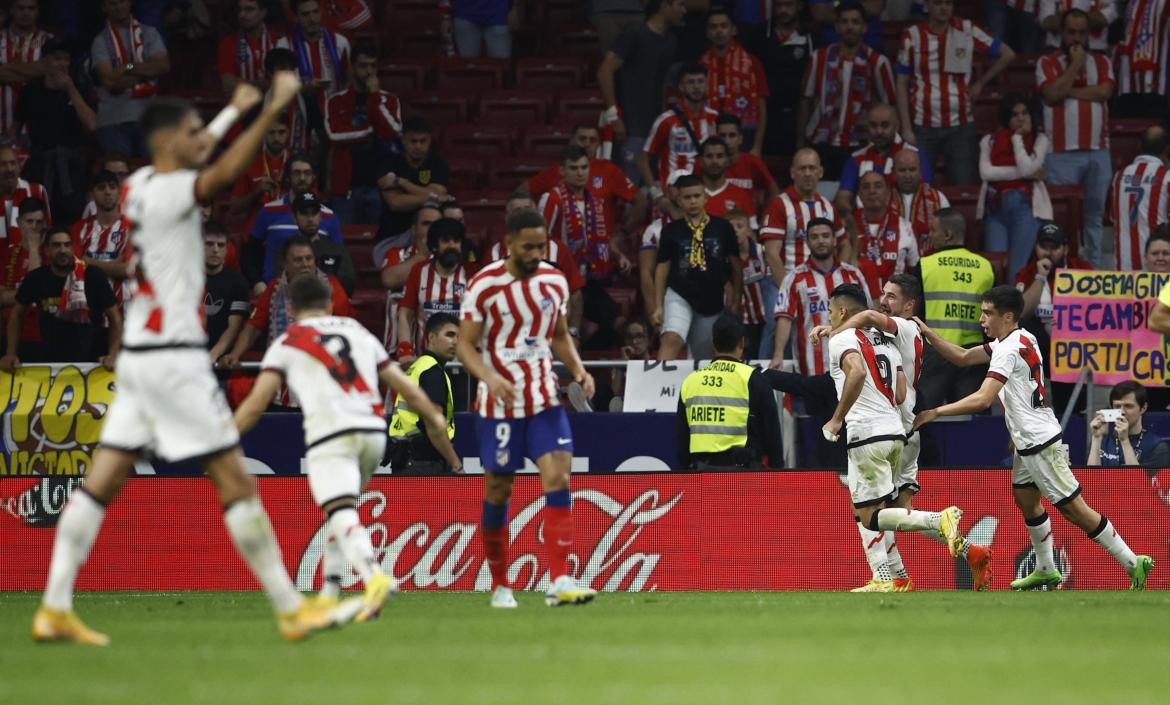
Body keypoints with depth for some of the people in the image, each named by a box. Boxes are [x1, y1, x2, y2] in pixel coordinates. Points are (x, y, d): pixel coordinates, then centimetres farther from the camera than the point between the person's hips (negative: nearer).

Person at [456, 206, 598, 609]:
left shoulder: (554, 281, 5)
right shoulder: (484, 285, -9)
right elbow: (465, 345, -7)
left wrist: (578, 369, 0)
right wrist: (490, 378, -25)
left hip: (544, 399, 3)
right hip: (499, 405, -3)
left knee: (558, 478, -15)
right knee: (498, 493, 5)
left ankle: (559, 583, -20)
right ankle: (500, 587, 21)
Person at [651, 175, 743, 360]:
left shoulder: (722, 228, -1)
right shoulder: (671, 230, -2)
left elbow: (736, 266, 7)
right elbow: (662, 268, 4)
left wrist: (736, 301, 8)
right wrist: (658, 306, 1)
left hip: (712, 302, 2)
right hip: (679, 295, -2)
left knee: (703, 358, 13)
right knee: (672, 339, -27)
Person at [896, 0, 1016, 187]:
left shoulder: (967, 30, 1)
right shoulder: (912, 37, 0)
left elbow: (1007, 54, 11)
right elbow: (902, 86, 2)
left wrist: (980, 83, 6)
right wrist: (906, 130, -4)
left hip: (960, 124, 0)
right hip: (922, 126, 0)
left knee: (965, 189, -2)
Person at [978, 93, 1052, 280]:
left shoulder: (1039, 140, 9)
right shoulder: (990, 141, 13)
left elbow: (1026, 168, -7)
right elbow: (986, 172, -4)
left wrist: (1017, 138, 0)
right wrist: (1026, 174, -7)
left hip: (1025, 206, -2)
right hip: (995, 207, 2)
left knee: (1017, 270, -13)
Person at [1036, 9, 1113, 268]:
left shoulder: (1102, 62, 13)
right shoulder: (1048, 63, 4)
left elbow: (1105, 91, -6)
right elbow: (1053, 94, -13)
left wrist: (1068, 91, -8)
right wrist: (1075, 65, -6)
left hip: (1098, 151, 3)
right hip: (1062, 153, -3)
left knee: (1095, 213, 8)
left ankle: (1094, 265, 14)